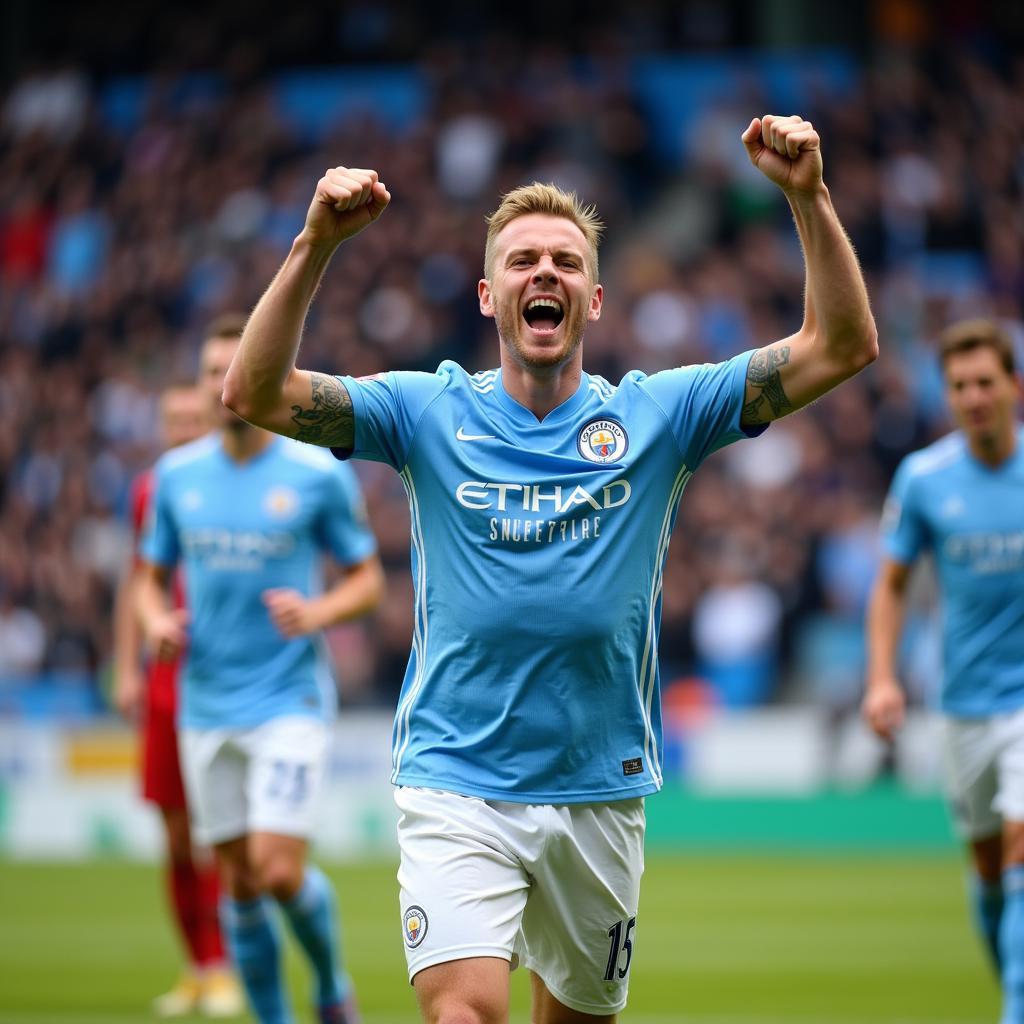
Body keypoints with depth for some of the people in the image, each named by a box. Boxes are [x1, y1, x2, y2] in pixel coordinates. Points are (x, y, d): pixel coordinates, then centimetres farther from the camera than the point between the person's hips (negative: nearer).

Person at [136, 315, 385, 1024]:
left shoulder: (318, 474, -5)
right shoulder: (177, 474, 6)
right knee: (239, 884, 5)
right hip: (207, 706, 4)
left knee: (280, 871, -13)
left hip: (290, 700, -4)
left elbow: (369, 579, 2)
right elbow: (153, 579, 16)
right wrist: (158, 622, -6)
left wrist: (316, 613, -17)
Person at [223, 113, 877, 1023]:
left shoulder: (656, 416, 2)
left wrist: (809, 197, -16)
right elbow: (255, 393, -10)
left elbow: (843, 348, -3)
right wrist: (316, 244, -22)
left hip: (602, 791, 3)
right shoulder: (429, 412, 0)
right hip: (457, 785, -3)